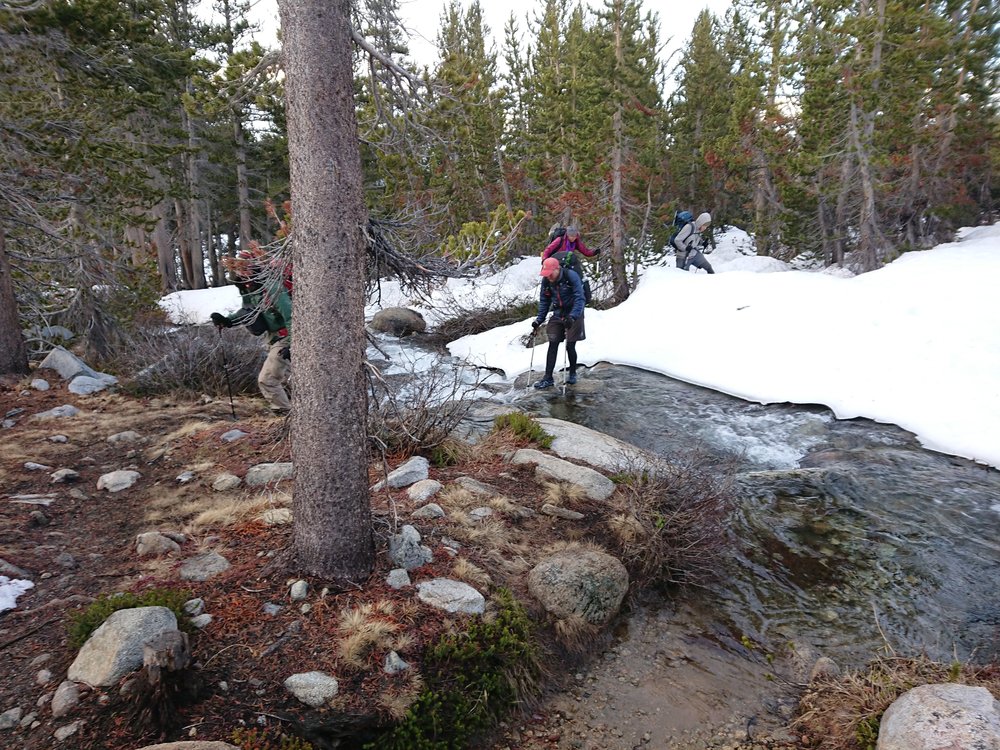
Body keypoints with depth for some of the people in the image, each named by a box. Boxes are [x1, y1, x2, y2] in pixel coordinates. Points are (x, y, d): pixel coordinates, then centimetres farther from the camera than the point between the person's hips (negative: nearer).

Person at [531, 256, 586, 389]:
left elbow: (579, 298, -24)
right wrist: (539, 320, -1)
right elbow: (544, 301, 6)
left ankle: (572, 374, 21)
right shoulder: (546, 281, -5)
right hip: (557, 314, 4)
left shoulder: (571, 276, -20)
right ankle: (548, 378, 3)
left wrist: (572, 317, -35)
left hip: (573, 314, -4)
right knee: (552, 345, -1)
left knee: (570, 346, -2)